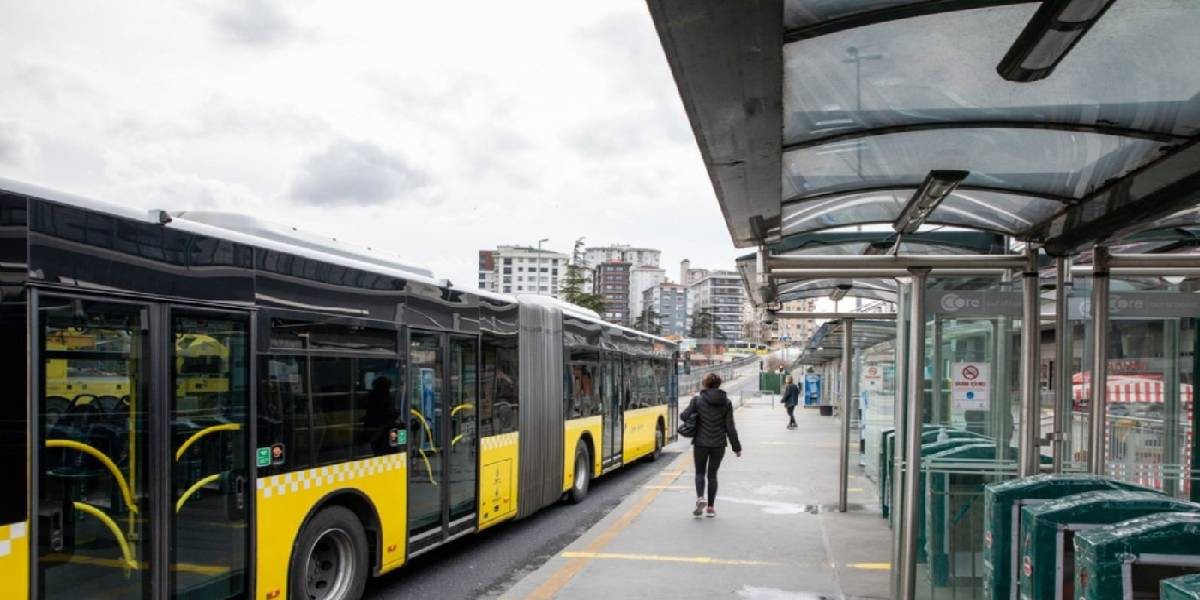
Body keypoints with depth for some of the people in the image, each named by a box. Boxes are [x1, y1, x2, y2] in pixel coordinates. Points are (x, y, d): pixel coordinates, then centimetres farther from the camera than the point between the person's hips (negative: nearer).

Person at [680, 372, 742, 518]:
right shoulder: (726, 402, -2)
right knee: (712, 474, 12)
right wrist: (736, 447, 4)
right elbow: (730, 427, -3)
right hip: (719, 445, 1)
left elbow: (684, 416, -13)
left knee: (700, 472, 13)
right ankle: (710, 507, 12)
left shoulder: (698, 400, -7)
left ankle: (700, 498, -11)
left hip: (701, 443, -1)